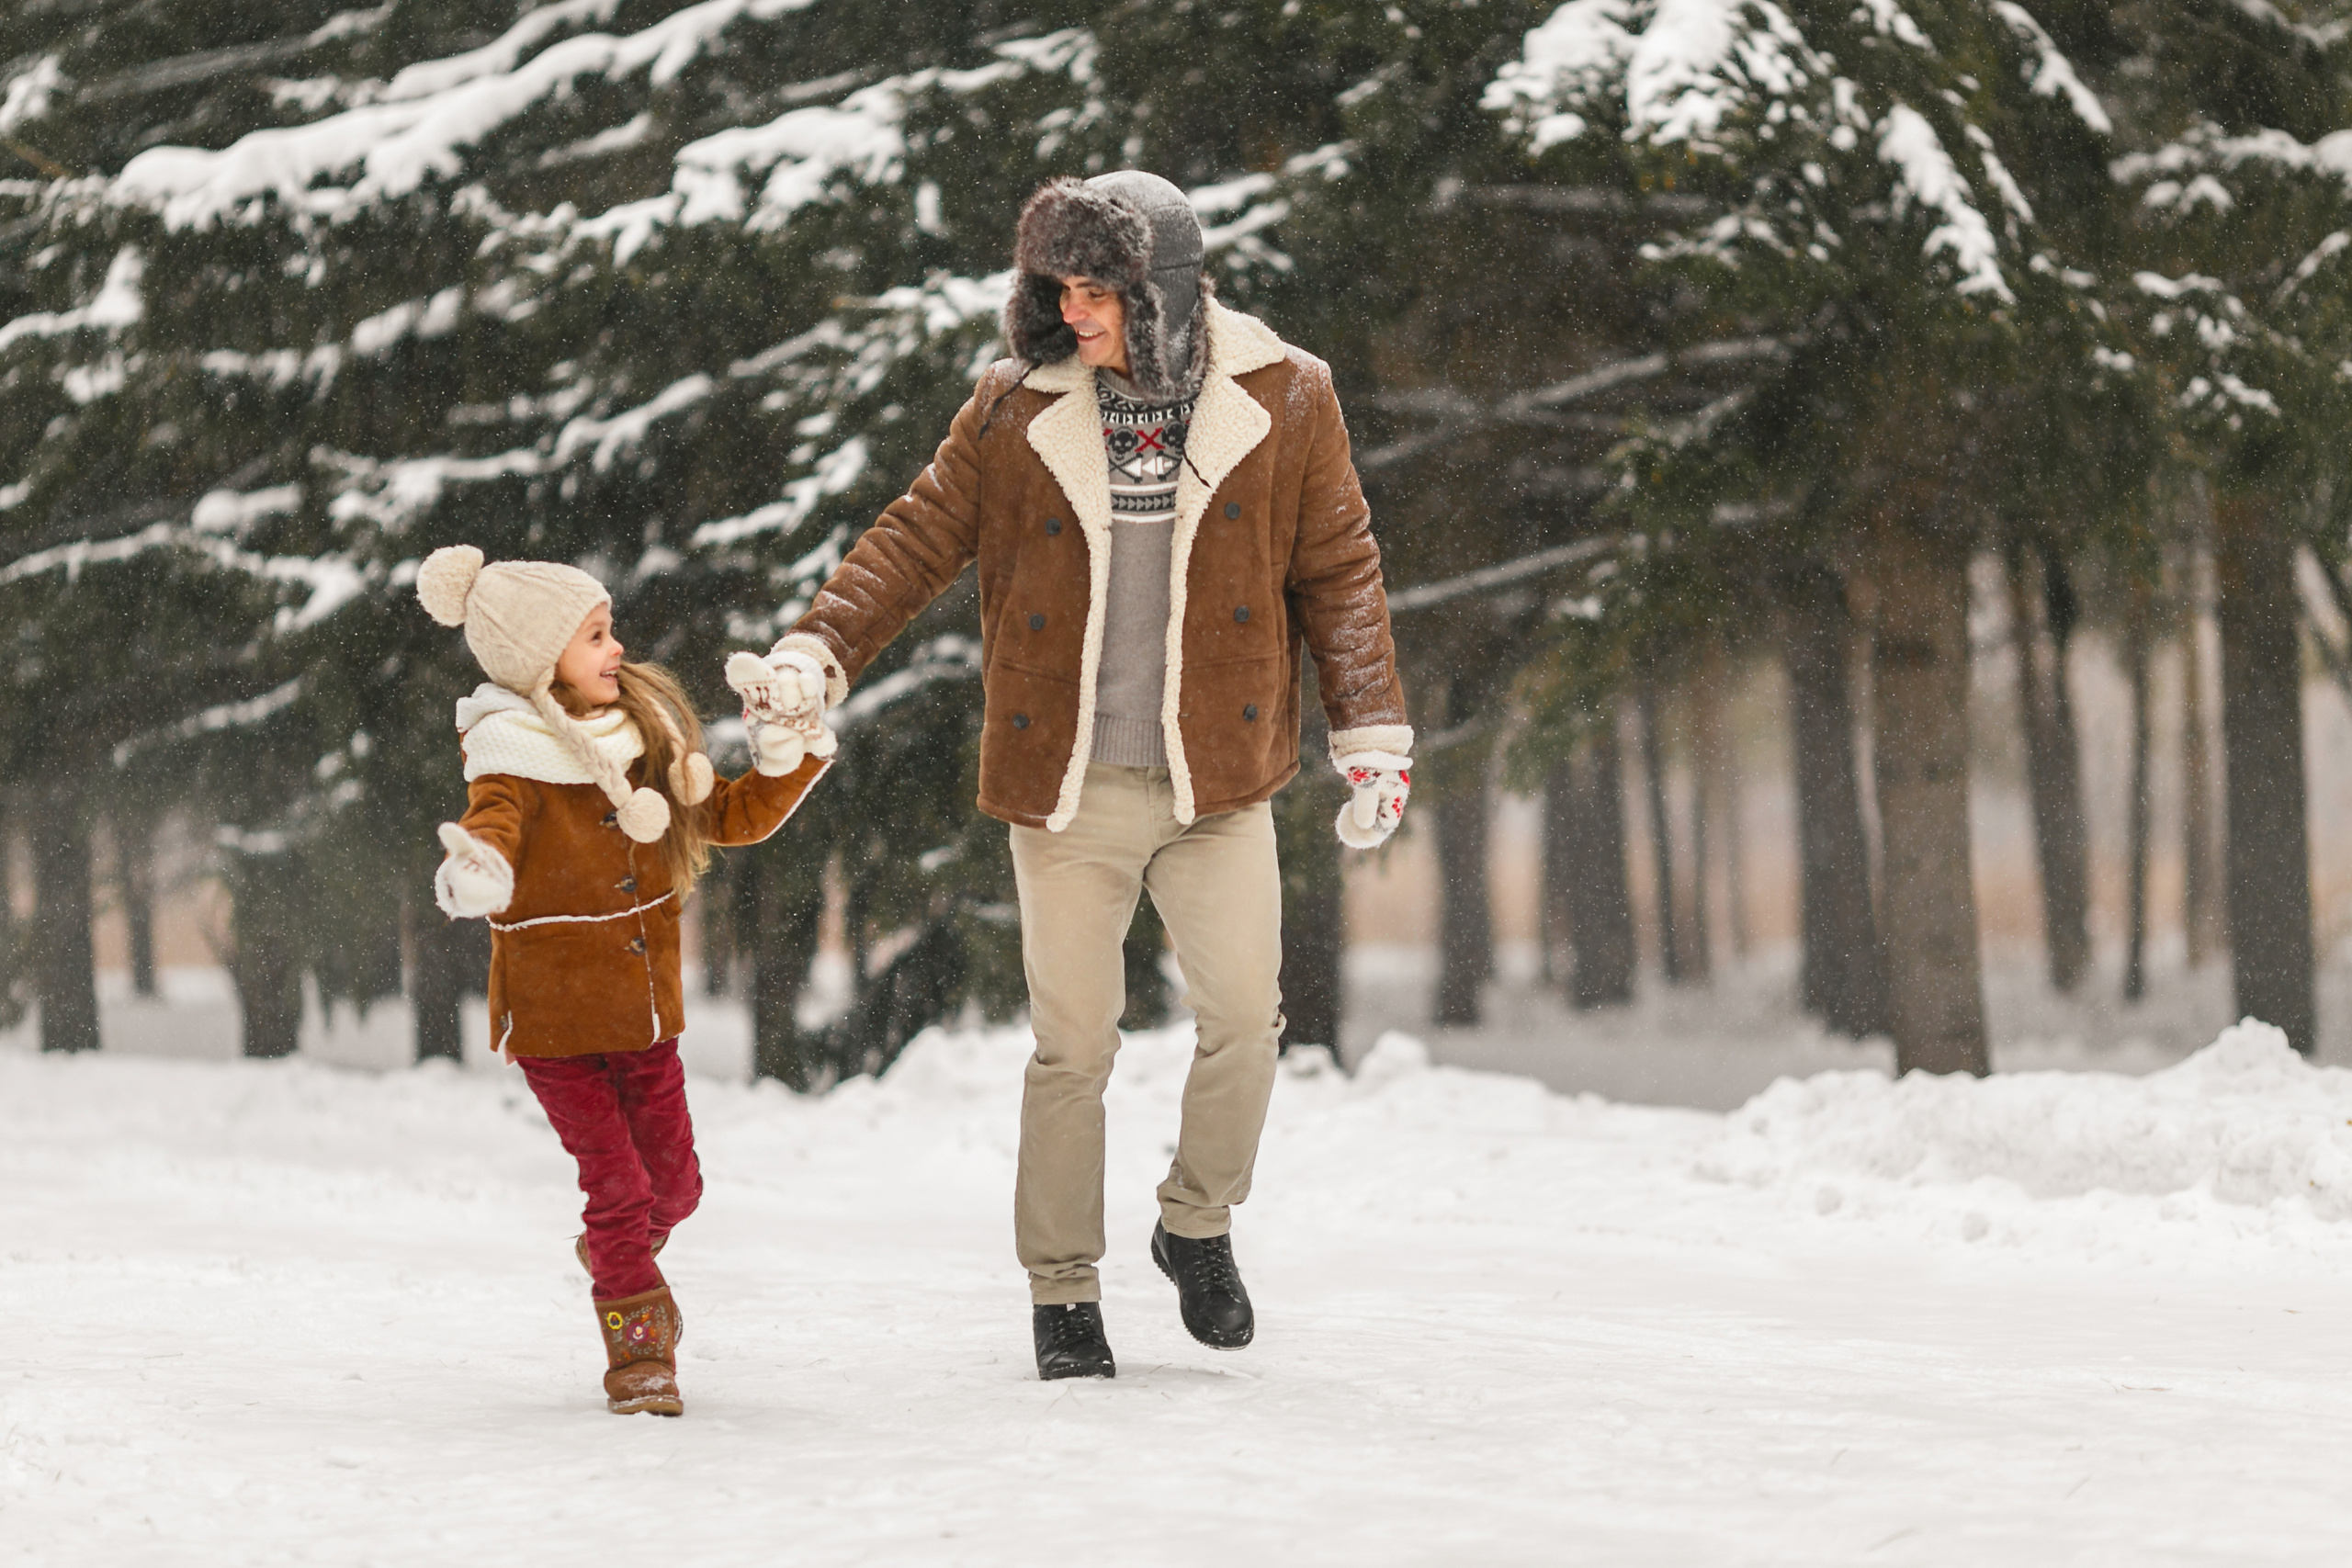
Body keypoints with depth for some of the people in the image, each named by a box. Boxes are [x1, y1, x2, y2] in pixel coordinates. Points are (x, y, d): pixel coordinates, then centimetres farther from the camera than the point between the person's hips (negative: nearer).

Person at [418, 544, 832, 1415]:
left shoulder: (646, 740, 5)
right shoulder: (512, 764, -16)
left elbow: (733, 819, 15)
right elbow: (492, 831, -35)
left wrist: (789, 756, 3)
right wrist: (477, 877, -58)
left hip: (645, 1015, 6)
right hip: (554, 1023, -6)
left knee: (674, 1183, 14)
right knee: (618, 1184, -8)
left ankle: (617, 1257, 46)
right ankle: (637, 1350, 7)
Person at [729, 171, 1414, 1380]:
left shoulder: (1282, 402, -1)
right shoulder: (1017, 410, -1)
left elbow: (1338, 570, 6)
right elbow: (917, 539, 4)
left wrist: (1373, 736, 3)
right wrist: (817, 651, -9)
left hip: (1218, 781, 0)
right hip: (1067, 784, 0)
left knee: (1242, 1016, -7)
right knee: (1071, 1041, 1)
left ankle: (1197, 1224, 19)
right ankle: (1062, 1289, 15)